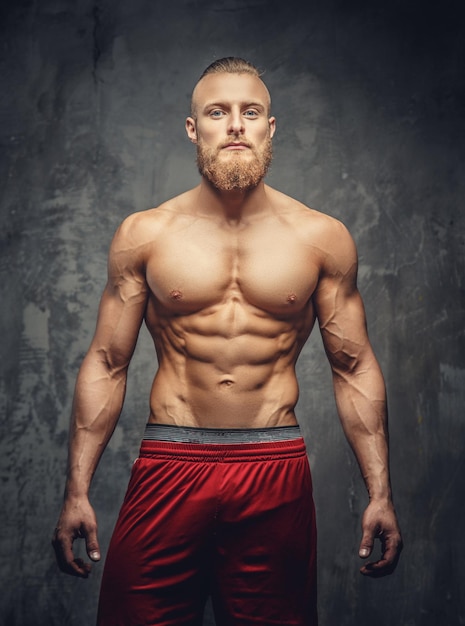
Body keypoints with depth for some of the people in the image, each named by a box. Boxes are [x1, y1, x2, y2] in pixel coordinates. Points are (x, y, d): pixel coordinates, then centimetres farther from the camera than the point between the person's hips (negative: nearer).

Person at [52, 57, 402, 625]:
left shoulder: (322, 238, 2)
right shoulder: (143, 235, 2)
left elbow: (354, 369, 6)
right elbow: (106, 365, 5)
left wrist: (380, 493, 1)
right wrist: (77, 492, 0)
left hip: (275, 472, 1)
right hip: (168, 467, 0)